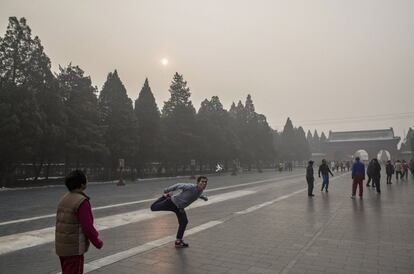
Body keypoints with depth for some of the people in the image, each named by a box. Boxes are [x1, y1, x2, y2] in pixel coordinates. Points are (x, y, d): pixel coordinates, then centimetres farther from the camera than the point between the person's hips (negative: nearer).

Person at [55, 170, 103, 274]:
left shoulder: (64, 199, 6)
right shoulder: (82, 201, -21)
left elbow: (60, 222, 13)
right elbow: (87, 226, -21)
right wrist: (97, 242, -7)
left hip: (60, 245, 9)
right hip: (74, 247, -9)